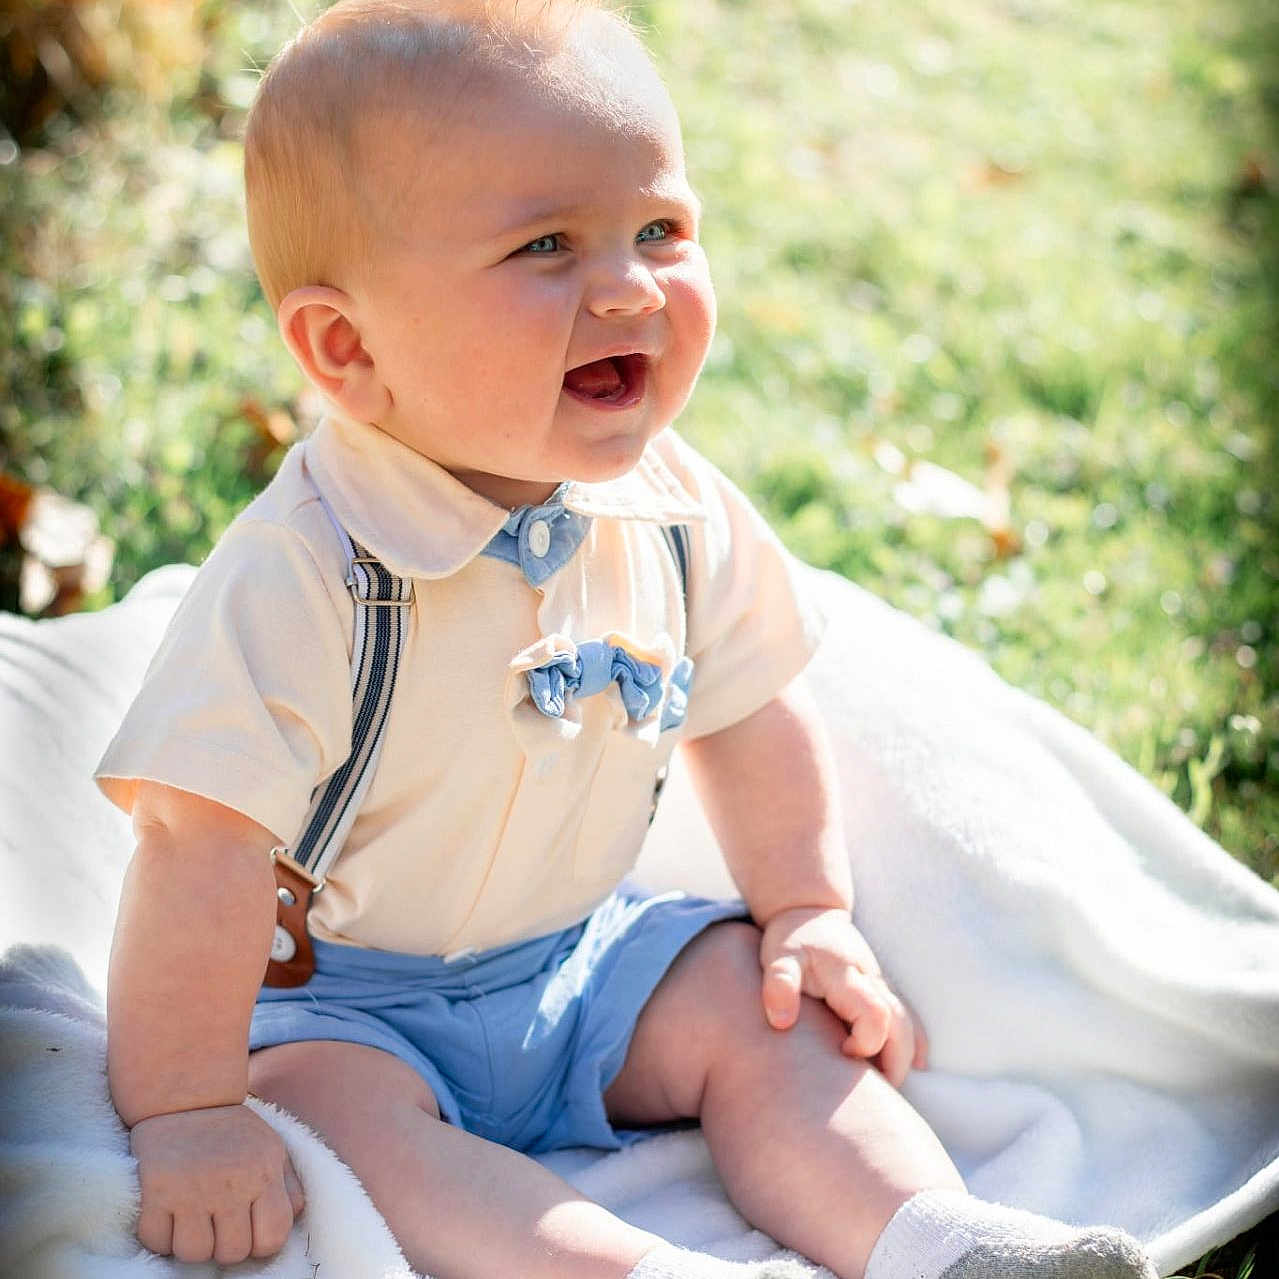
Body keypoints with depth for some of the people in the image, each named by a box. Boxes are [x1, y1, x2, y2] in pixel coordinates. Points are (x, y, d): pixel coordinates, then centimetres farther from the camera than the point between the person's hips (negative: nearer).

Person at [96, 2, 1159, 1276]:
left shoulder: (674, 510, -11)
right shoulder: (302, 575, -30)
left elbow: (748, 718, 5)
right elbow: (200, 849, -30)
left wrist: (808, 916, 4)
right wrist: (187, 1115, -28)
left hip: (580, 956, 5)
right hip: (343, 1003, -5)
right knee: (338, 1113, -31)